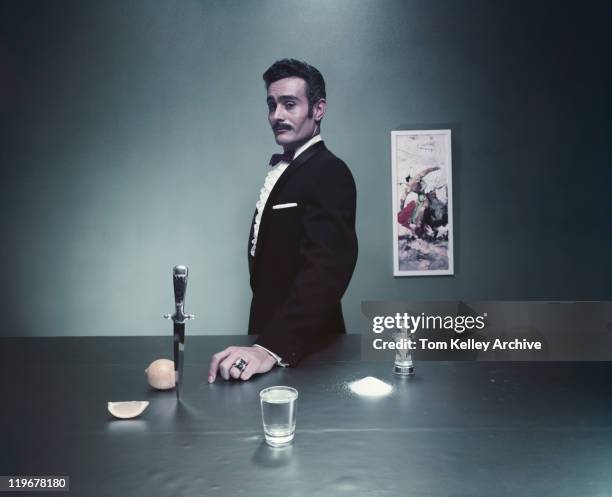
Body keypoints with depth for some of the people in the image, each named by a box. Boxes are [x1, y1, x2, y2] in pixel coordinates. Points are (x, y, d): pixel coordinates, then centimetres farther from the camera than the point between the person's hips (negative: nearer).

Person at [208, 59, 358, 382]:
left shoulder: (329, 174, -19)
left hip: (302, 344, -8)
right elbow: (274, 257, 9)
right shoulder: (283, 168, 9)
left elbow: (325, 270, -32)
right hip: (271, 329, 8)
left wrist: (273, 347, -42)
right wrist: (264, 340, 7)